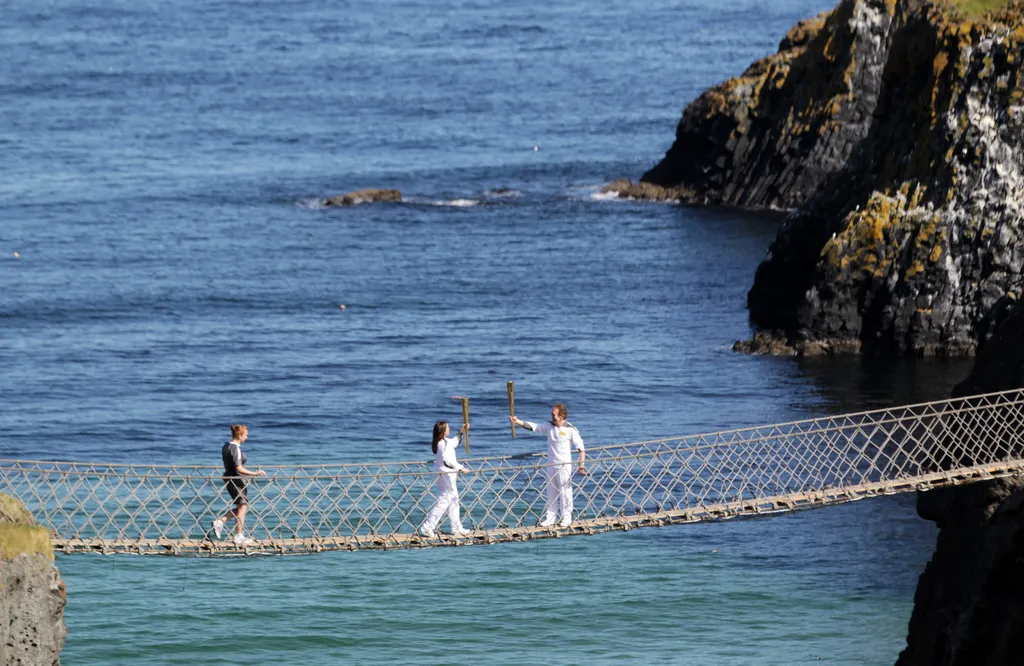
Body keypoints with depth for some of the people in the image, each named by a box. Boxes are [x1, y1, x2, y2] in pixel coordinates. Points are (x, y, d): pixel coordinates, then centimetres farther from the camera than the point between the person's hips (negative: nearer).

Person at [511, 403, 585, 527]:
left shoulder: (570, 430, -10)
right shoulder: (549, 427, 5)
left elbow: (581, 447, -9)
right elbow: (531, 426, 2)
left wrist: (582, 464, -14)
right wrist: (517, 421, -9)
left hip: (564, 466, -6)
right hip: (551, 465, 6)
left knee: (565, 493, 0)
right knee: (551, 494, 10)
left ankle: (566, 518, 10)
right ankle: (550, 517, 17)